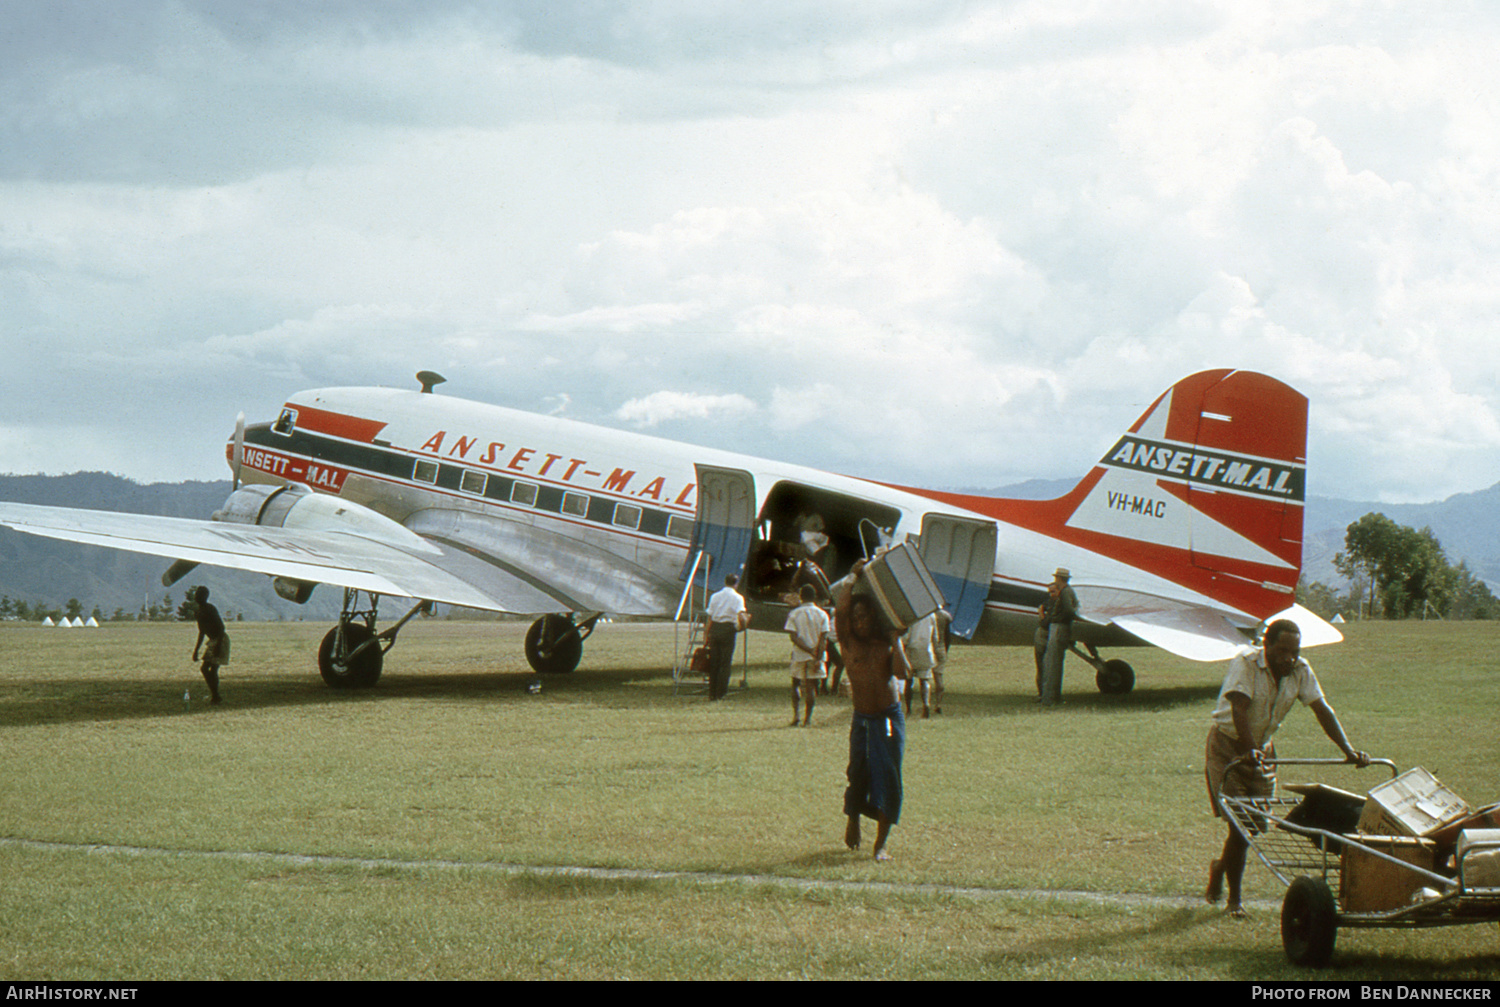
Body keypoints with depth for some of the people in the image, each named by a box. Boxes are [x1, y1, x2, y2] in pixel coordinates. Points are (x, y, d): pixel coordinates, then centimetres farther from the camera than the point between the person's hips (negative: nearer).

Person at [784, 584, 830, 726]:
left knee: (795, 684, 15)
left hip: (799, 656, 0)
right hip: (816, 657, 0)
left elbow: (794, 637, -10)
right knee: (811, 686, 5)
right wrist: (818, 657, -9)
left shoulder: (794, 614, -2)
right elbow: (823, 638, -7)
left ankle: (795, 713, 1)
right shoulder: (822, 615, 0)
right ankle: (808, 718, 3)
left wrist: (809, 650, -11)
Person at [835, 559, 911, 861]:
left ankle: (880, 844, 1)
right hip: (863, 719, 0)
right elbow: (841, 603, -13)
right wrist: (854, 575, -1)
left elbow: (902, 672, -14)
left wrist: (895, 640, -15)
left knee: (888, 777, -3)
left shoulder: (886, 643, 2)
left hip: (890, 718, 0)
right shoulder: (849, 642, 0)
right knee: (859, 772, -4)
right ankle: (853, 820, 27)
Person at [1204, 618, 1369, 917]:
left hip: (1262, 749, 6)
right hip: (1228, 745, -6)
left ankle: (1221, 867, 32)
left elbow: (1322, 710, -9)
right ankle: (1234, 899, -1)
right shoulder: (1246, 664, -23)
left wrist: (1348, 751, -20)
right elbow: (1239, 709, -34)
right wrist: (1249, 752, -48)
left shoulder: (1300, 671, -6)